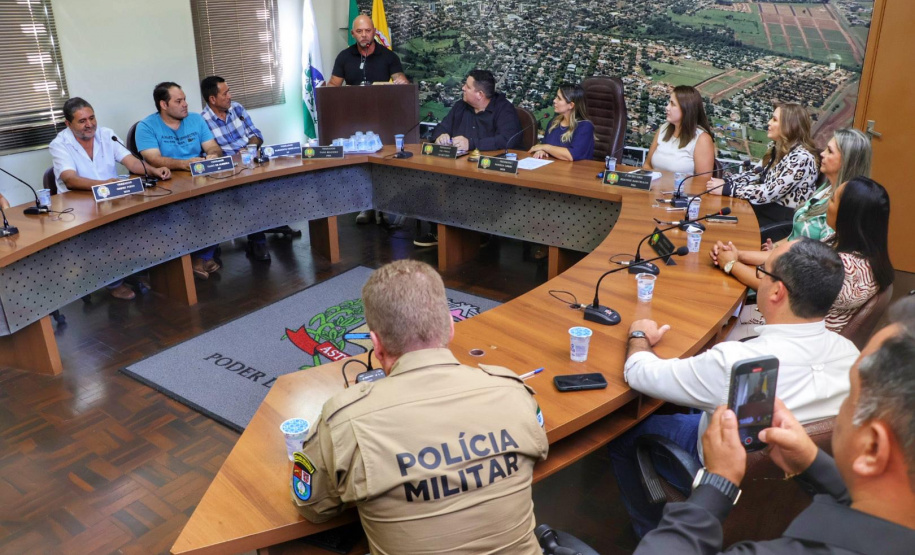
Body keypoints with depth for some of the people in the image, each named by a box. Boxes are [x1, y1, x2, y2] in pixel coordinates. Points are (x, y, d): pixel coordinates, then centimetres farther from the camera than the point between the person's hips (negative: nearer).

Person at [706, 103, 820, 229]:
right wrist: (725, 182, -4)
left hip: (787, 220, -8)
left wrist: (727, 189, -23)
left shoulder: (801, 158, -20)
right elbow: (757, 174, 12)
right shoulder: (780, 149, 8)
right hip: (768, 207, 8)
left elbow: (769, 192, -24)